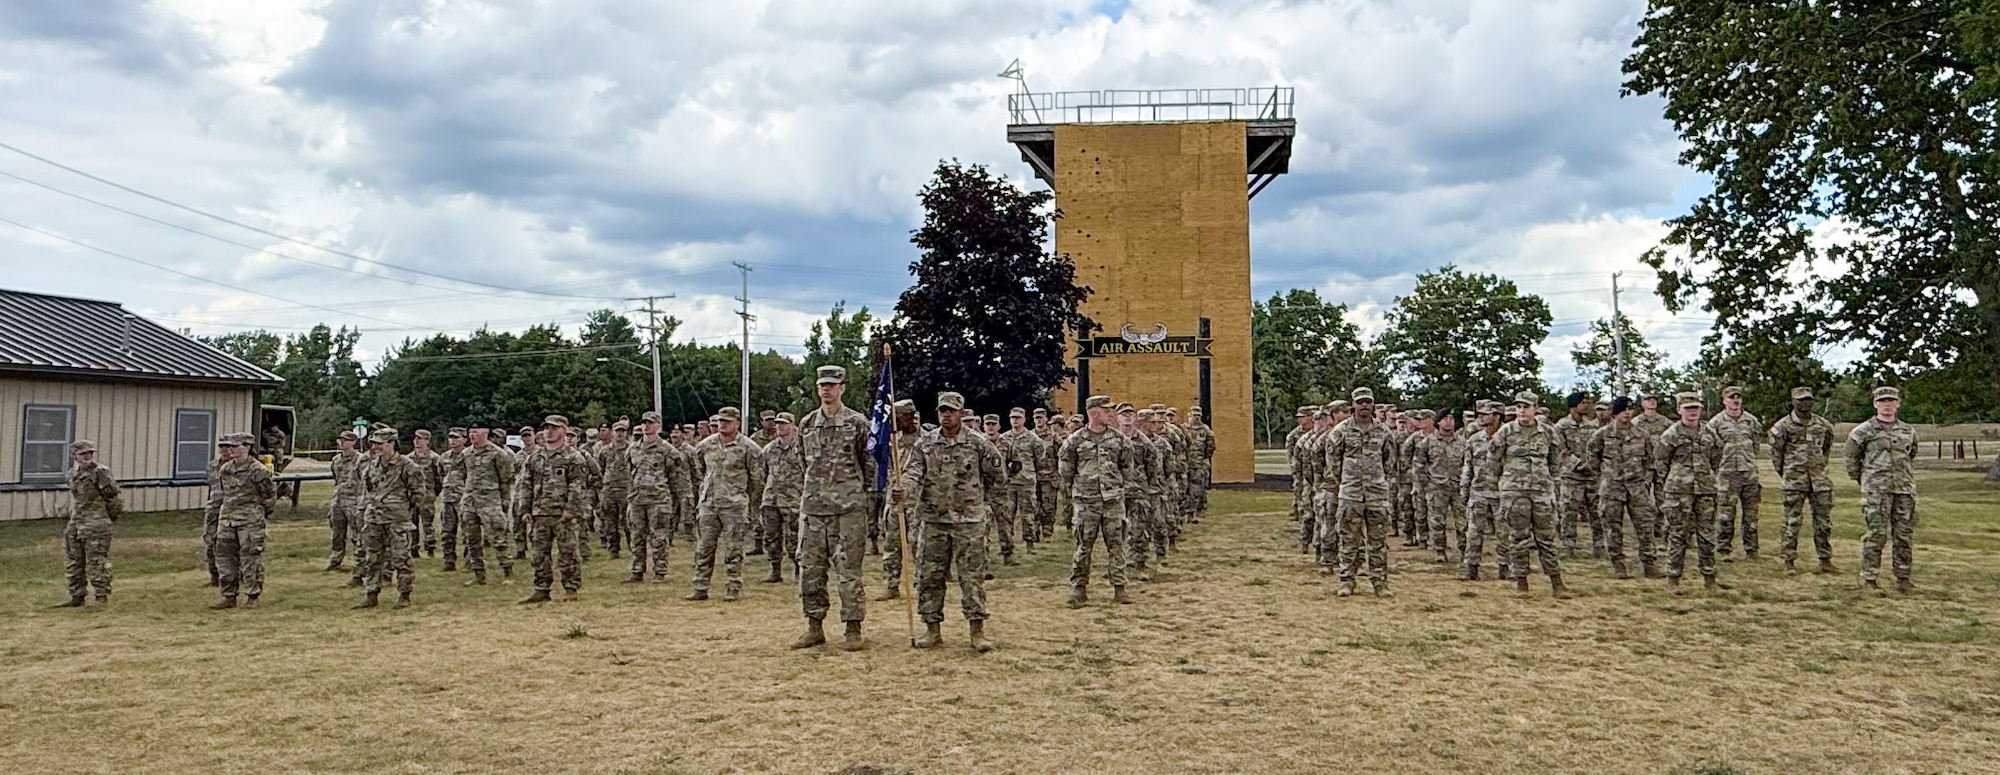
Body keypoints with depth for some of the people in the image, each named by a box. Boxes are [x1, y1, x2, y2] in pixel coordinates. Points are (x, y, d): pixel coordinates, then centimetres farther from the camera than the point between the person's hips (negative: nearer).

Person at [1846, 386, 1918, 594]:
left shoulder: (1908, 431, 14)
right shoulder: (1863, 431, 0)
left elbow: (1911, 457, 25)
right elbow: (1851, 456, 8)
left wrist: (1908, 479, 19)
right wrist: (1860, 478, 9)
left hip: (1905, 489, 4)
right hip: (1876, 490, -4)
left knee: (1904, 534, 4)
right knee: (1877, 534, -6)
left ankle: (1902, 577, 12)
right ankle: (1868, 578, -1)